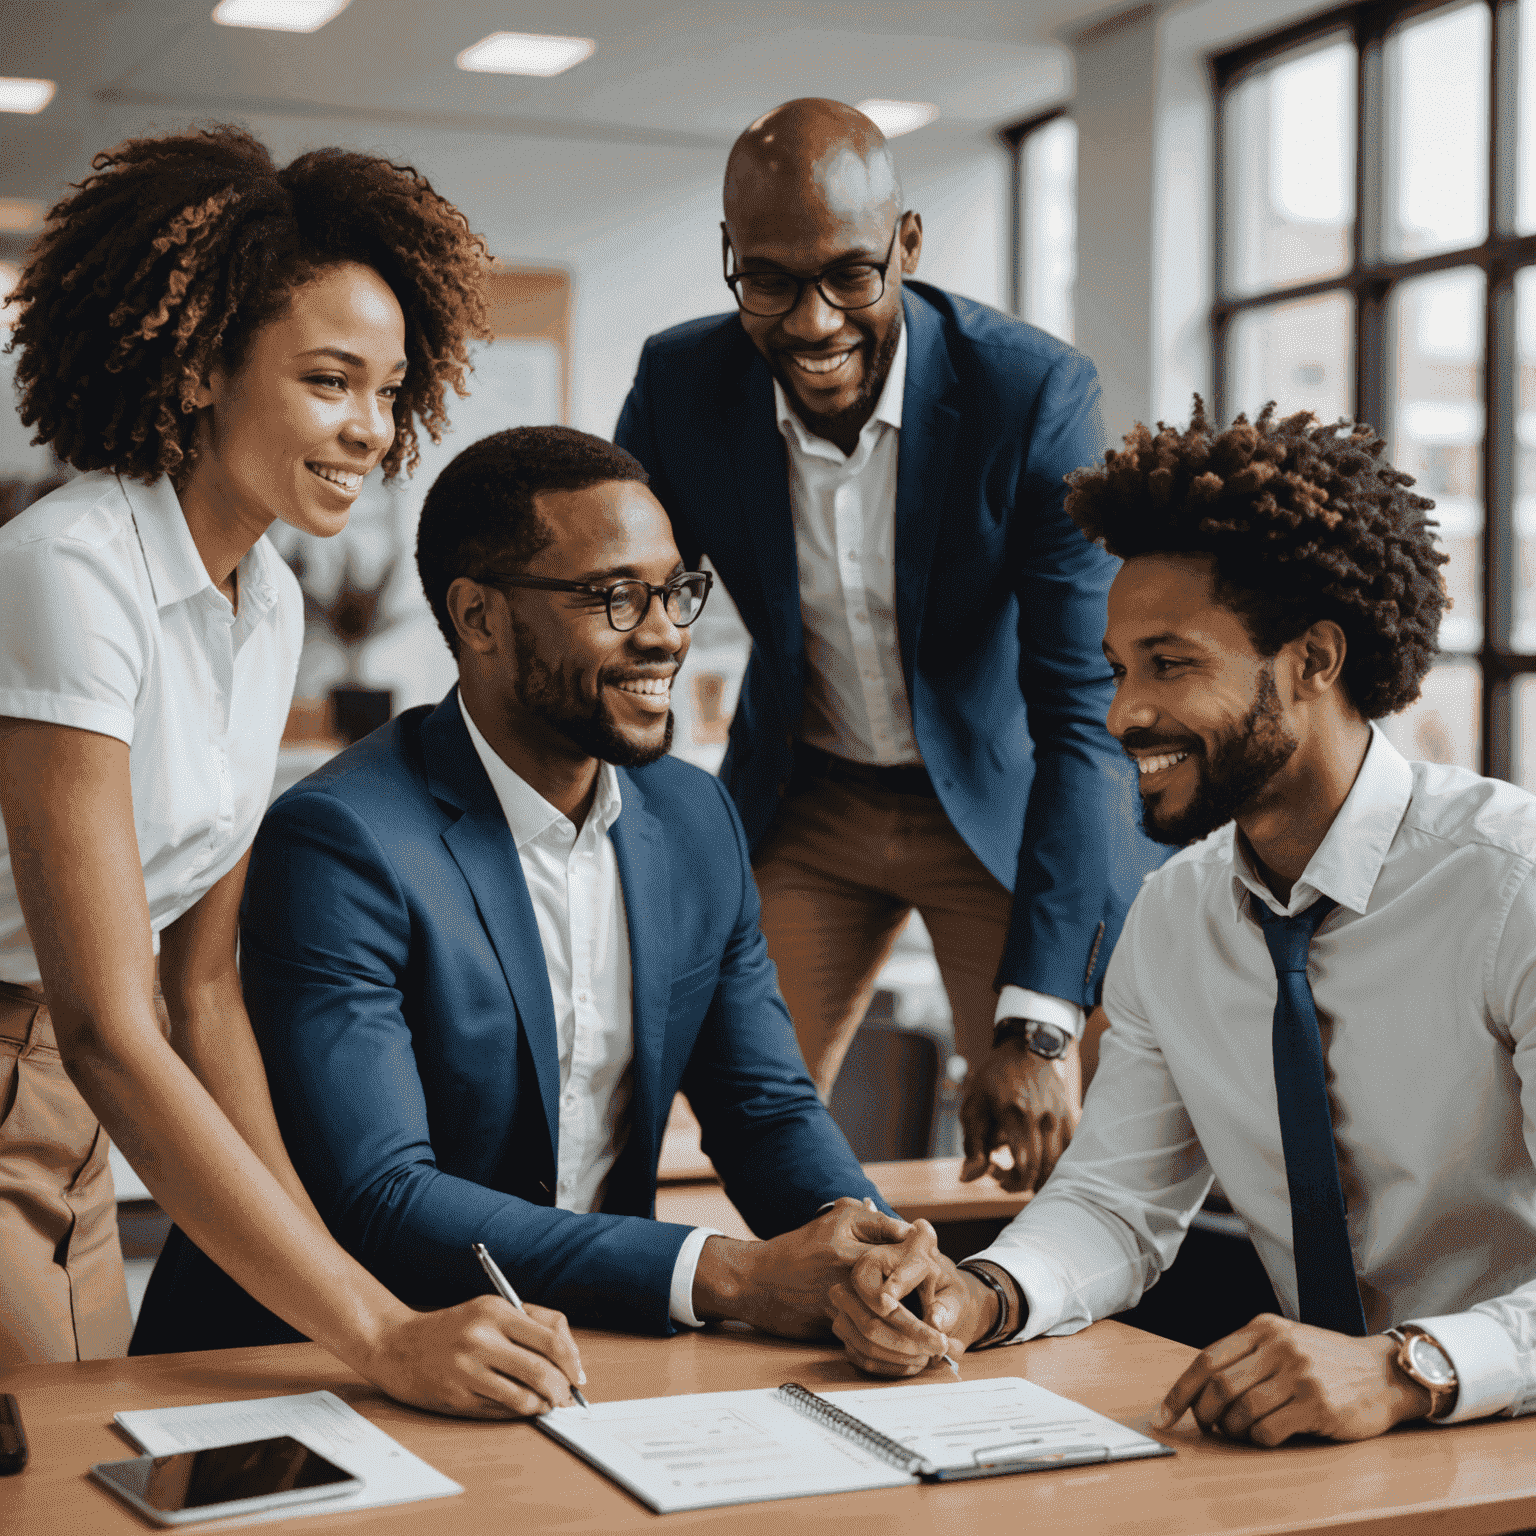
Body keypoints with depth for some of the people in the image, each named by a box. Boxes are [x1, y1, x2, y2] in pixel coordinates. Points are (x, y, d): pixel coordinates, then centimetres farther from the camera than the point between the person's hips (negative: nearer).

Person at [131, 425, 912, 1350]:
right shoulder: (343, 844, -17)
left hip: (595, 1339, 5)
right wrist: (728, 1275, -28)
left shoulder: (698, 821, 5)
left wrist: (875, 1257, -13)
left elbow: (768, 1109, 9)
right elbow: (378, 1199, -23)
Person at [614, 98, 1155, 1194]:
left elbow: (1083, 709, -26)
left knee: (1050, 1155, -7)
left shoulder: (1036, 392, -24)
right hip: (800, 805, 3)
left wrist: (1037, 1024, -33)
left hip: (1003, 803, -2)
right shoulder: (680, 384, -14)